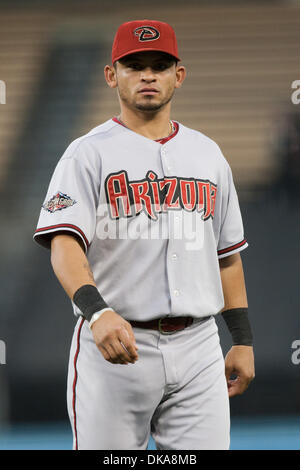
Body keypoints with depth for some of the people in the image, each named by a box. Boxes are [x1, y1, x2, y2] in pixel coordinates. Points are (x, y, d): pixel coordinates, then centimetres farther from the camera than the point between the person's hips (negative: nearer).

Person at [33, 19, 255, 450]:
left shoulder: (207, 154, 14)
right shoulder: (89, 153, -2)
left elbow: (228, 253, 19)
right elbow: (65, 244, -16)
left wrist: (243, 340, 13)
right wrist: (98, 312, -34)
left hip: (197, 348, 4)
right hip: (113, 342, -4)